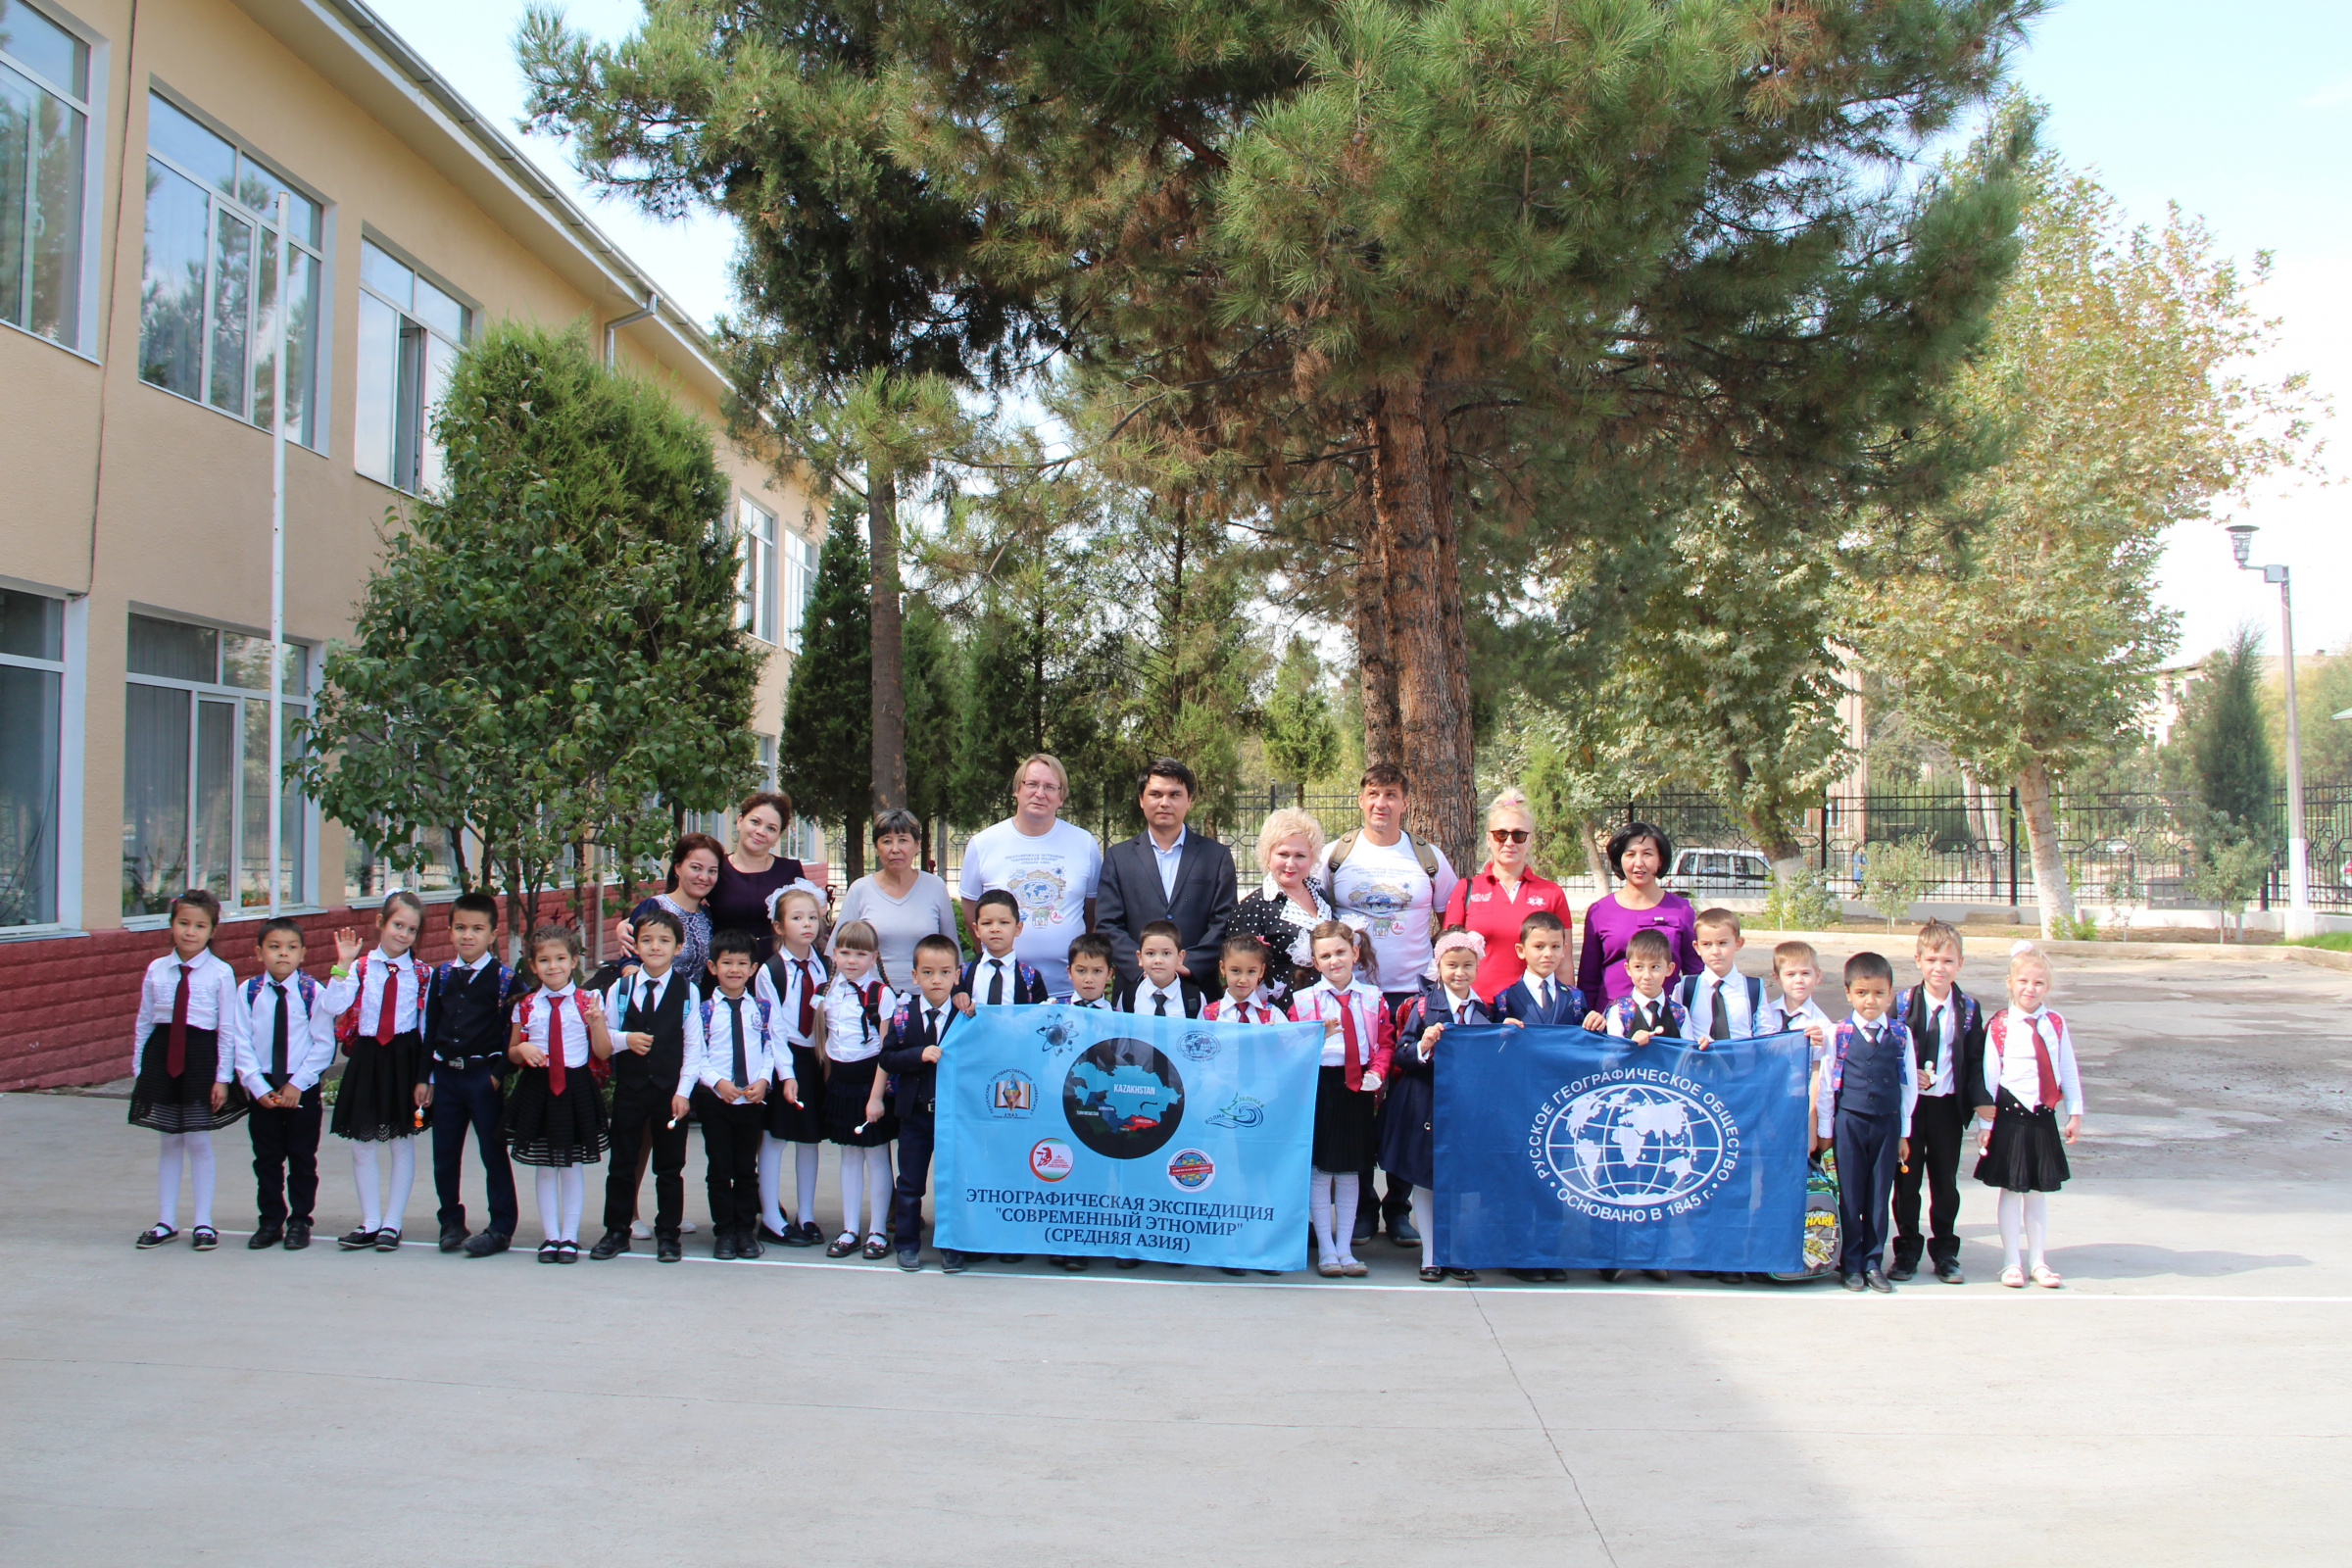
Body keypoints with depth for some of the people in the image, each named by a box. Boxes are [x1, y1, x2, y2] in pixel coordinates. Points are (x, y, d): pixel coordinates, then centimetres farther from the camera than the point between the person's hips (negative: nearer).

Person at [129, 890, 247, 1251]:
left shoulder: (220, 973, -6)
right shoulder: (156, 970, 4)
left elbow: (227, 1028, -5)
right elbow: (143, 1022, 10)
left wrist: (223, 1077, -7)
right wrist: (138, 1068, 8)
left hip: (201, 1056, -3)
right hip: (162, 1057, 3)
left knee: (199, 1142, 4)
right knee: (169, 1142, 12)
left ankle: (203, 1223, 15)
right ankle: (166, 1221, 22)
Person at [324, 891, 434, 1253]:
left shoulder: (421, 974, 0)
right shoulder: (361, 967, 0)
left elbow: (429, 1026, -1)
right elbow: (335, 1006, -14)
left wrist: (425, 1078, -4)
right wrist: (342, 965, -21)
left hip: (405, 1059, -1)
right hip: (366, 1058, 1)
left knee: (402, 1142, 5)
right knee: (362, 1144, 8)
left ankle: (392, 1223, 15)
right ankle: (370, 1223, 20)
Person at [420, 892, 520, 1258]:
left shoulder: (503, 978, -5)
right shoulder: (441, 976, 8)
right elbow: (429, 1029, 11)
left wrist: (499, 1073, -13)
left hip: (484, 1076, -4)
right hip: (446, 1075, 4)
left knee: (493, 1152, 1)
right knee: (444, 1154, 10)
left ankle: (501, 1227, 9)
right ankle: (451, 1221, 25)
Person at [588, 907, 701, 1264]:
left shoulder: (687, 991, -3)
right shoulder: (620, 988, 3)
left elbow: (693, 1045, -3)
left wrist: (683, 1091, -9)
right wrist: (626, 1040, -16)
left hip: (670, 1091, -2)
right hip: (629, 1088, 2)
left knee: (669, 1167, 6)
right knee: (622, 1164, 8)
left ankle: (668, 1233, 17)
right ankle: (616, 1231, 19)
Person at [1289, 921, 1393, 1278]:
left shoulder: (1373, 999, 7)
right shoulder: (1303, 1001, -1)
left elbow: (1385, 1042, 7)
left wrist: (1376, 1073, -9)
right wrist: (1315, 1037, -20)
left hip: (1357, 1088, 3)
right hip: (1319, 1086, -2)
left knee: (1350, 1171, 10)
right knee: (1319, 1170, 2)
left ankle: (1345, 1248, 19)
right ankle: (1325, 1249, 12)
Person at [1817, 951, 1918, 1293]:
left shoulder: (1901, 1035, 2)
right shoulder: (1839, 1034, -3)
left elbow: (1909, 1085, 7)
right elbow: (1826, 1083, 1)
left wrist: (1904, 1133, 7)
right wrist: (1824, 1130, 2)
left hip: (1888, 1124, 2)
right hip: (1849, 1123, -1)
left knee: (1879, 1196, 7)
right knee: (1849, 1196, 4)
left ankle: (1873, 1262, 17)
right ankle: (1850, 1264, 14)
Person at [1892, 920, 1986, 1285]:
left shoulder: (1968, 1009, 0)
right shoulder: (1902, 1004, -4)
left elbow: (1975, 1060, 3)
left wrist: (1979, 1099, -9)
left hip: (1948, 1107, 1)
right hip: (1908, 1105, -1)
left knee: (1945, 1184, 9)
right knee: (1906, 1183, 7)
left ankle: (1945, 1254, 23)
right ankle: (1907, 1252, 20)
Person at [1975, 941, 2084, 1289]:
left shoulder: (2056, 1025, 4)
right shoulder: (2000, 1026, -6)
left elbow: (2069, 1072, 10)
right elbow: (1988, 1074, -5)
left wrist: (2075, 1113, 8)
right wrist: (1985, 1122, -6)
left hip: (2044, 1118, 3)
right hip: (2011, 1117, -3)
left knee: (2038, 1192, 12)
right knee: (2011, 1191, 5)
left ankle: (2038, 1262, 21)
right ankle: (2011, 1263, 14)